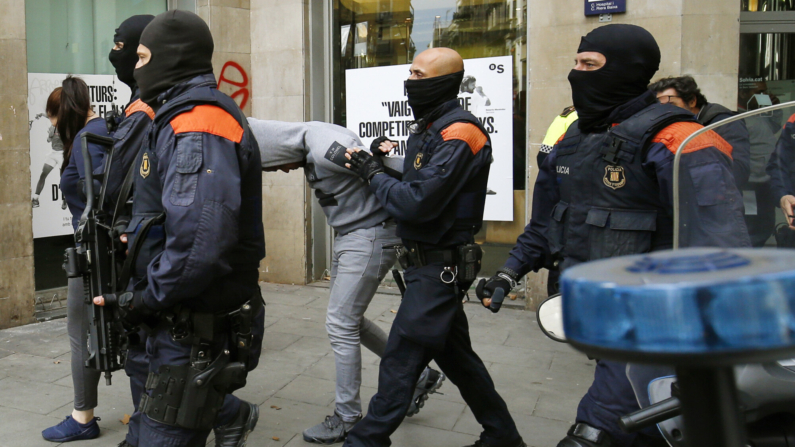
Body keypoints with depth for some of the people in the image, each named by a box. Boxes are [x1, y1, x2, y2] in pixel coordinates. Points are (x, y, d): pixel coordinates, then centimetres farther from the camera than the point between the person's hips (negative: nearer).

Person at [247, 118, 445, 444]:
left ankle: (347, 420, 13)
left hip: (372, 235, -10)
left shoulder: (327, 148, -25)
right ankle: (418, 376, 28)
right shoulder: (309, 150, 6)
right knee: (348, 320, 16)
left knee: (341, 325, -4)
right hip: (350, 236, 10)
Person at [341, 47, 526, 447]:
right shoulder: (430, 128, 13)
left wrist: (373, 173, -11)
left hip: (439, 267, -11)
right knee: (454, 352, 20)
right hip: (428, 263, 11)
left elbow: (417, 203, -24)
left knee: (400, 360, -2)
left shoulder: (457, 136, -19)